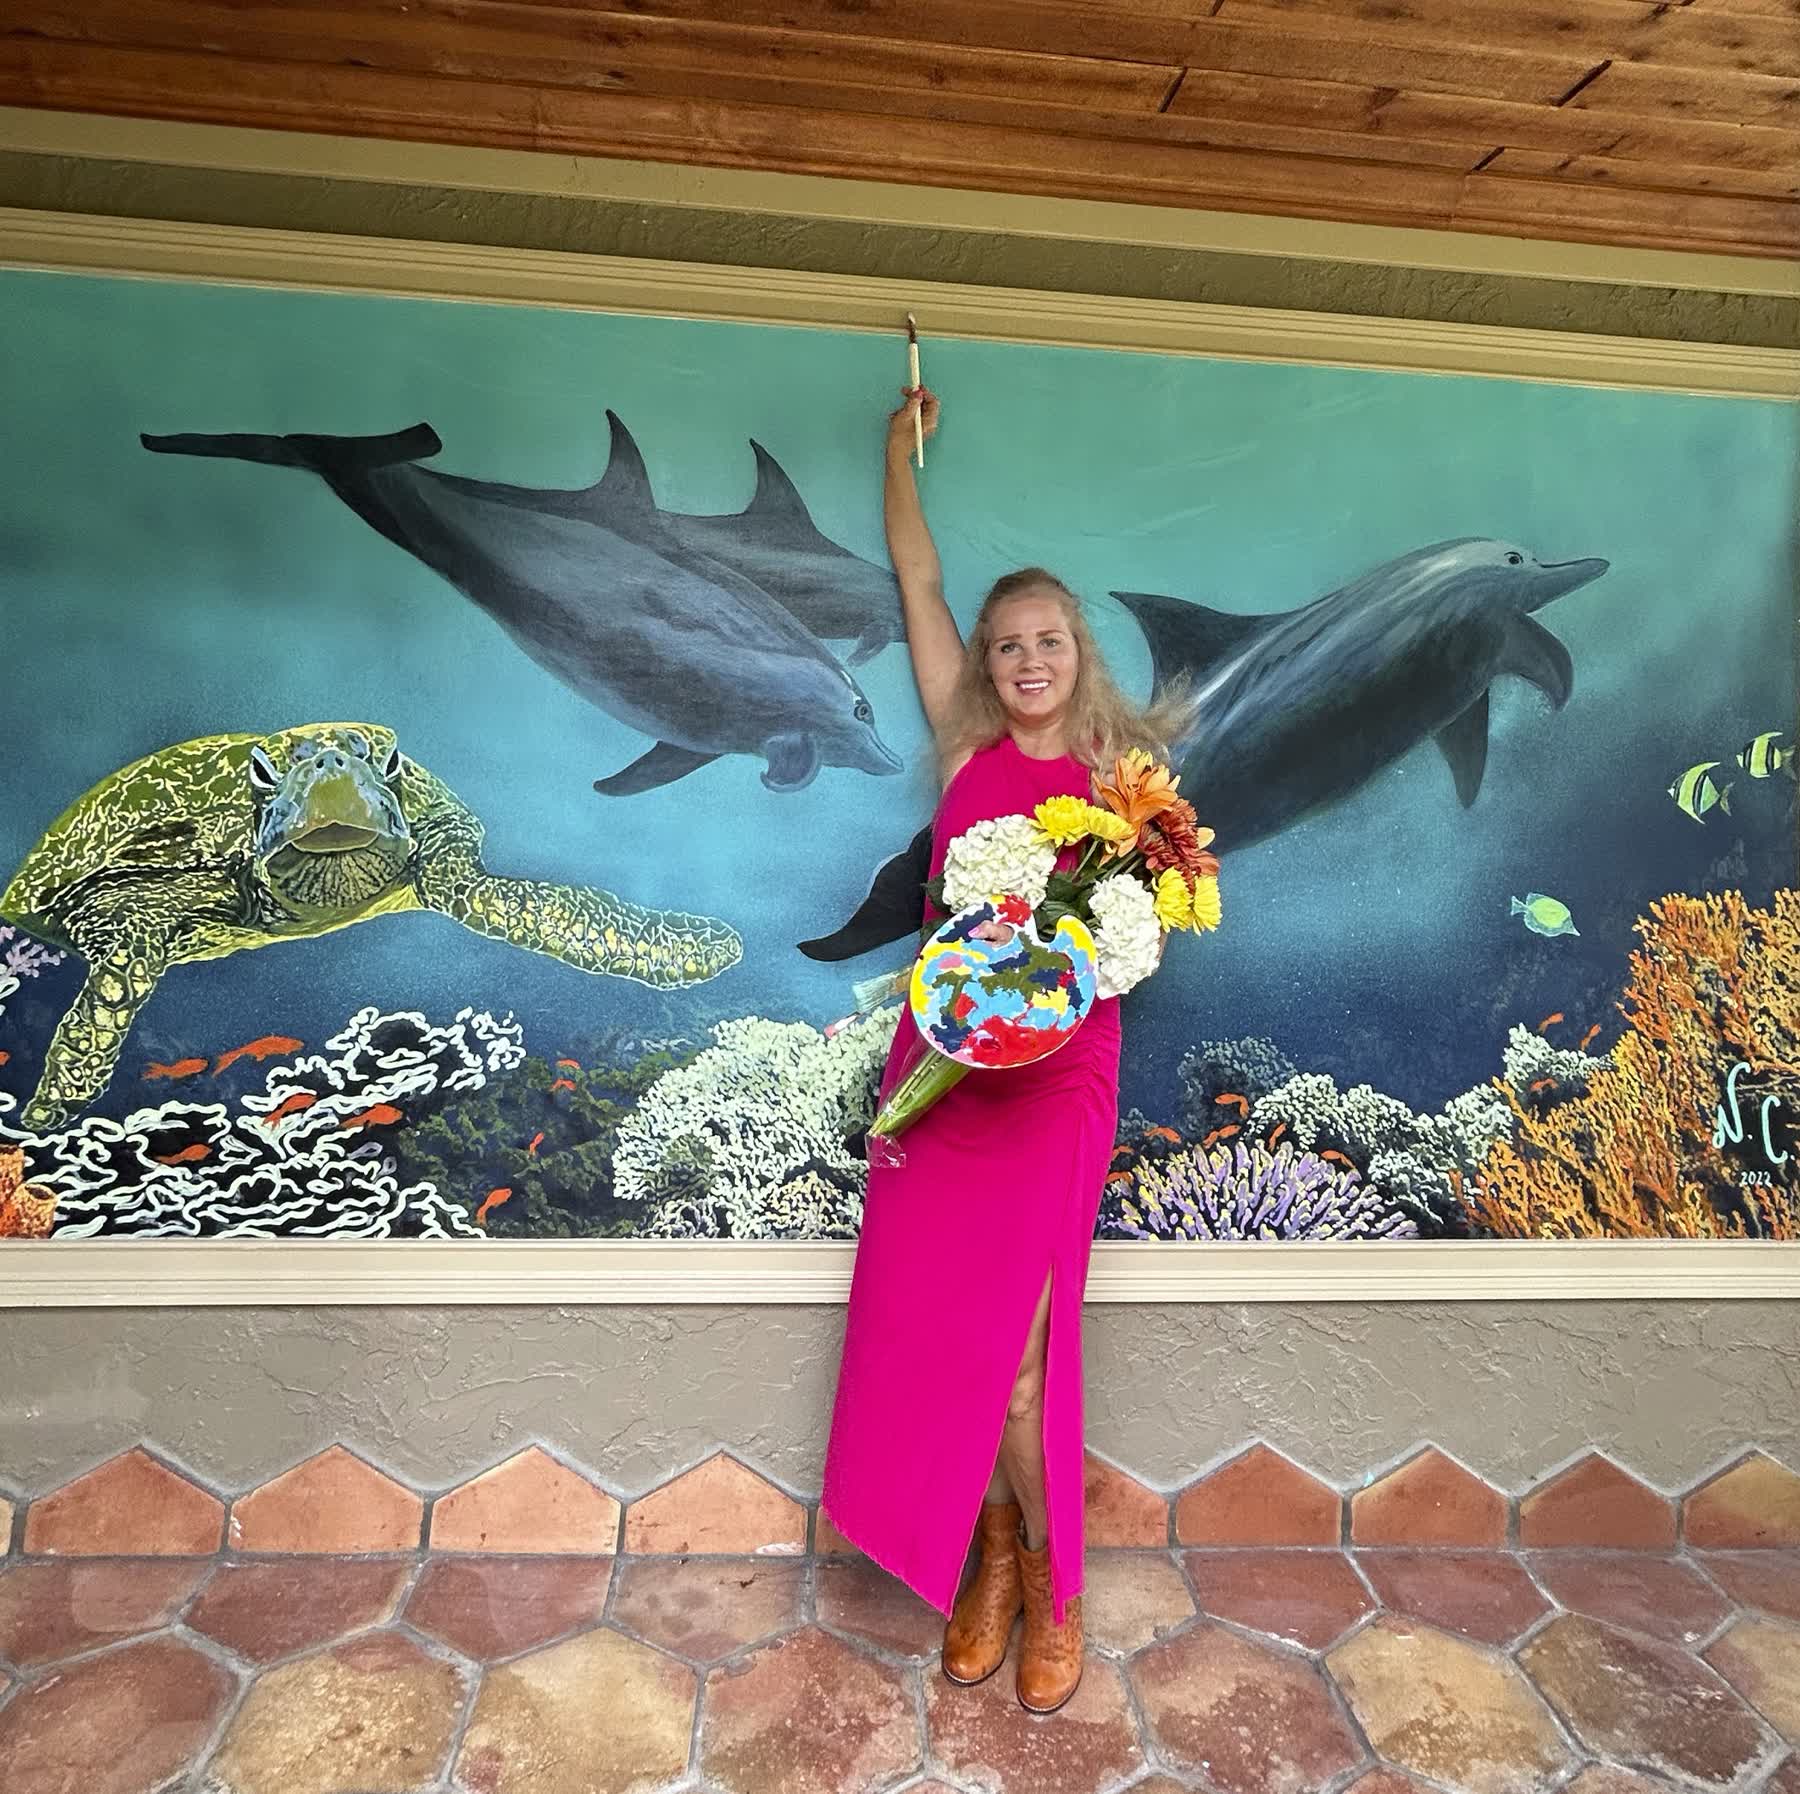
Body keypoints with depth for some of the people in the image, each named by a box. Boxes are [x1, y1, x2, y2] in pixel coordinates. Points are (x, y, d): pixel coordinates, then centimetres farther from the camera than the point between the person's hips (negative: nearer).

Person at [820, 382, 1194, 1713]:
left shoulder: (1120, 772, 0)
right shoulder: (965, 746, 5)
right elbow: (919, 584, 11)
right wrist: (901, 449, 15)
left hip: (1055, 1068, -3)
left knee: (1011, 1337, -3)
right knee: (928, 1325, 7)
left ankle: (1048, 1572, 22)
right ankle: (989, 1550, 30)